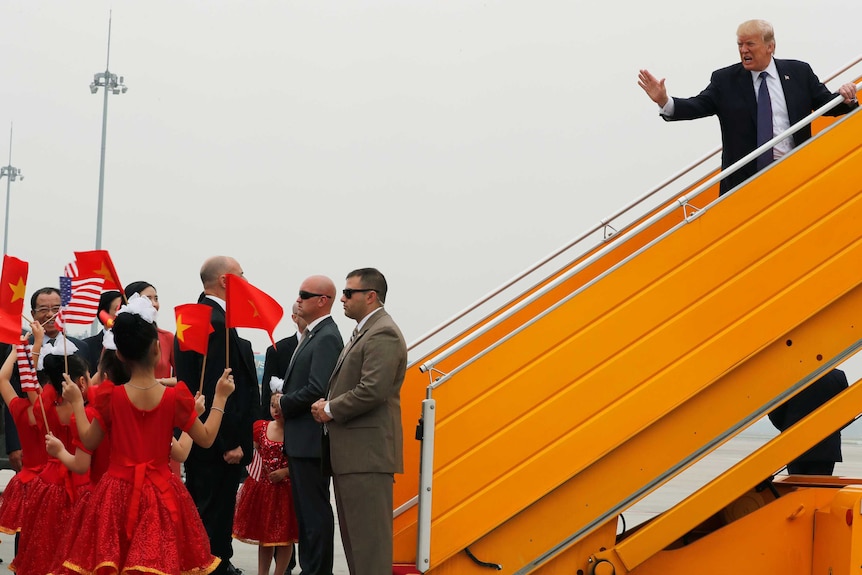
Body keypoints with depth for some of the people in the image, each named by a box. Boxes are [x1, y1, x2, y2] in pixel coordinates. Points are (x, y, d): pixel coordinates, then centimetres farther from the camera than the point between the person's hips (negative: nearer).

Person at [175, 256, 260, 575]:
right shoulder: (218, 324, -19)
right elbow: (217, 389, -23)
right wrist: (231, 442, -20)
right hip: (219, 441, -10)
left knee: (199, 515, 17)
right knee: (216, 516, -4)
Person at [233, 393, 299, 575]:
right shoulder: (261, 428, 1)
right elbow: (258, 451, 13)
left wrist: (285, 471, -20)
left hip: (286, 488, -4)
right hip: (262, 487, 4)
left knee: (285, 536, 3)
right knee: (263, 533, 14)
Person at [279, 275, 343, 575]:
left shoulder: (327, 337, -16)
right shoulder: (313, 335, 15)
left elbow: (317, 390, -23)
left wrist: (284, 403, -10)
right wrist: (285, 400, 3)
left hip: (310, 439, -10)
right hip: (299, 438, 10)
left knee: (315, 510, -4)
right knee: (305, 509, 15)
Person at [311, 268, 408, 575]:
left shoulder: (383, 334, -13)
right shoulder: (364, 332, 19)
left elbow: (373, 390, -23)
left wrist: (331, 409, -11)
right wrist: (329, 405, 5)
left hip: (367, 453, -11)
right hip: (352, 451, 11)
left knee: (368, 535, -8)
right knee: (354, 534, 15)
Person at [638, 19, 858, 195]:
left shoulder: (799, 72, 6)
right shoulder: (724, 80, 2)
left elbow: (826, 103, 9)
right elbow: (698, 106, -7)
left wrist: (845, 99, -13)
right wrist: (665, 102, -24)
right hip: (744, 176, -1)